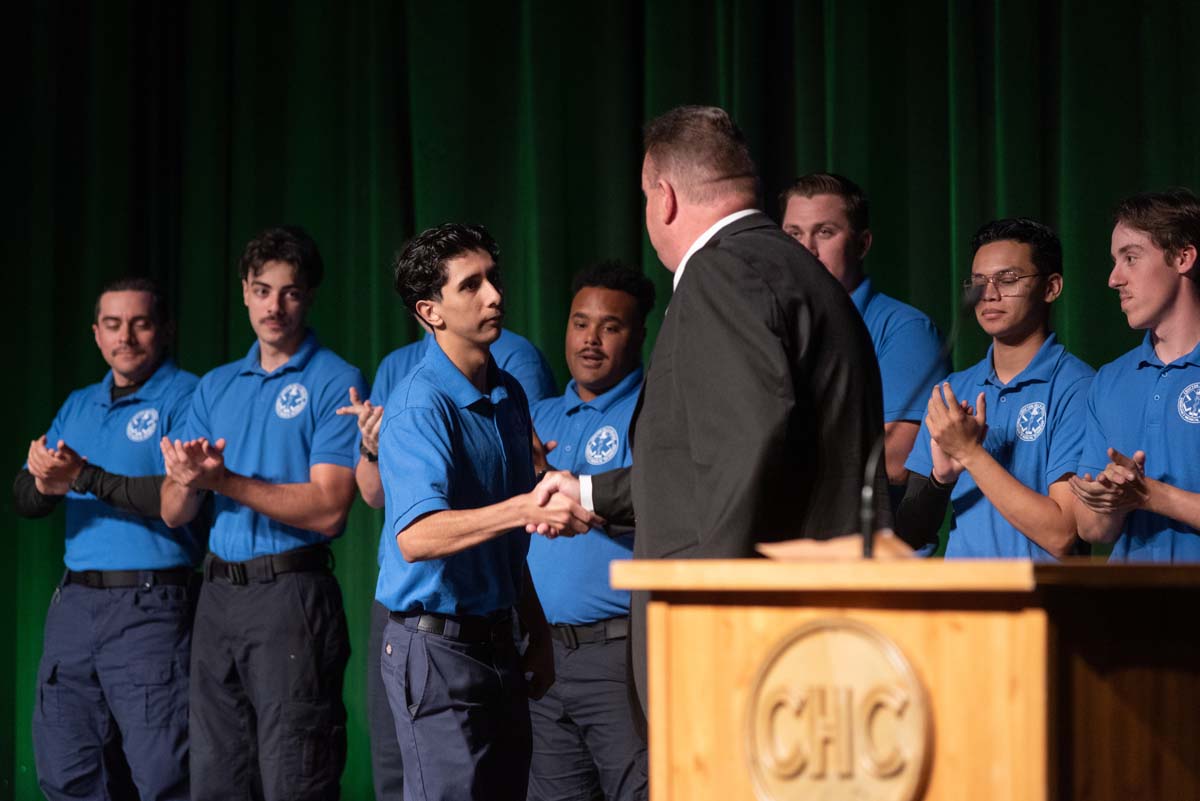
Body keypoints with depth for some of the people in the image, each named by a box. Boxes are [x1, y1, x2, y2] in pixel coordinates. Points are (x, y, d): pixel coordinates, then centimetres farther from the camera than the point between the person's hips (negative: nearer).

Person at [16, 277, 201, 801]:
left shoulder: (185, 398, -4)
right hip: (74, 602, 7)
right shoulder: (77, 406, 19)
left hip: (149, 606, -7)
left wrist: (85, 478, -19)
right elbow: (24, 500, 11)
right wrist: (44, 481, -13)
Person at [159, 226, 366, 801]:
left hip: (291, 597, -6)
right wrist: (187, 479, -12)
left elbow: (328, 510, -13)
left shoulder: (335, 383, -4)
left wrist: (225, 482, -19)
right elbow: (174, 513, 11)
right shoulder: (215, 387, 15)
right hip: (217, 596, 6)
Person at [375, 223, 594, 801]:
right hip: (435, 649, -8)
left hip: (497, 644, 8)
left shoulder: (508, 394, 11)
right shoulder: (419, 405, -16)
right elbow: (416, 536, -32)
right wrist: (524, 509, -43)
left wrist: (536, 634, 19)